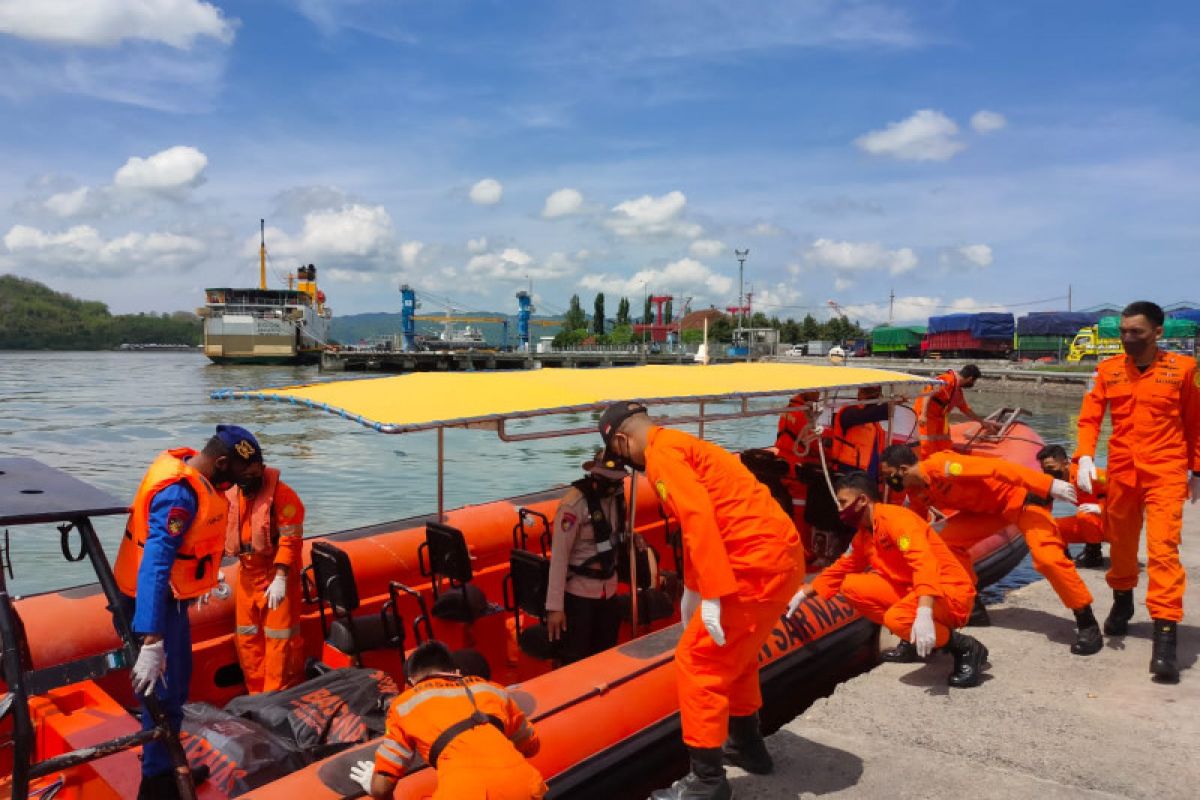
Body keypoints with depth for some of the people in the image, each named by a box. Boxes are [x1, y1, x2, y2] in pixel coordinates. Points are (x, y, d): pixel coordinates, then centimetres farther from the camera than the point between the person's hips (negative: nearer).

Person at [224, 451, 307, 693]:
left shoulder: (281, 494, -17)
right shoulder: (230, 495, 2)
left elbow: (291, 539, -19)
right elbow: (222, 535, 9)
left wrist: (280, 578, -23)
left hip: (278, 574, -7)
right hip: (248, 574, 7)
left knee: (280, 636, -2)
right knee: (246, 636, 14)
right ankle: (257, 695, 28)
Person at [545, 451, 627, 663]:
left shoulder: (616, 495, 0)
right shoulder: (574, 503, -20)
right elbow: (559, 555, -20)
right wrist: (555, 606, -21)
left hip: (608, 591, 7)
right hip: (579, 593, -6)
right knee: (575, 663, 3)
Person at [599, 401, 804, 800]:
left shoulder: (662, 453, -8)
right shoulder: (684, 446, 22)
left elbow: (699, 517, -22)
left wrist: (712, 595, -23)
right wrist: (692, 589, 35)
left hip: (757, 563, -10)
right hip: (781, 554, 10)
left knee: (697, 661, 1)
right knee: (733, 653, 26)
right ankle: (747, 746, 40)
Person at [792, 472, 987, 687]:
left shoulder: (895, 517, -20)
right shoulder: (863, 534, 8)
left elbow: (924, 563, -34)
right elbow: (840, 569, 20)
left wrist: (924, 614, -46)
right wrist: (803, 593, 13)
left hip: (950, 592, -9)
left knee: (896, 618, -35)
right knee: (852, 586, 0)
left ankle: (966, 648, -11)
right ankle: (914, 640, 8)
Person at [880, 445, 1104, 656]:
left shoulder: (940, 466, -30)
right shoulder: (917, 493, -1)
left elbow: (995, 467, -35)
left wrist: (1049, 485, -38)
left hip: (1022, 496, -8)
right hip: (987, 506, 8)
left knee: (1047, 557, -23)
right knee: (949, 542, -2)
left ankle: (1088, 624, -10)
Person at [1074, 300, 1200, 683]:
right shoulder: (1108, 370, 3)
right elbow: (1090, 417, -1)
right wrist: (1085, 457, -17)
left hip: (1165, 473, -3)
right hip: (1121, 472, 3)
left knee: (1163, 550, -10)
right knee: (1120, 544, 15)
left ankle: (1165, 639, -8)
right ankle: (1122, 604, 40)